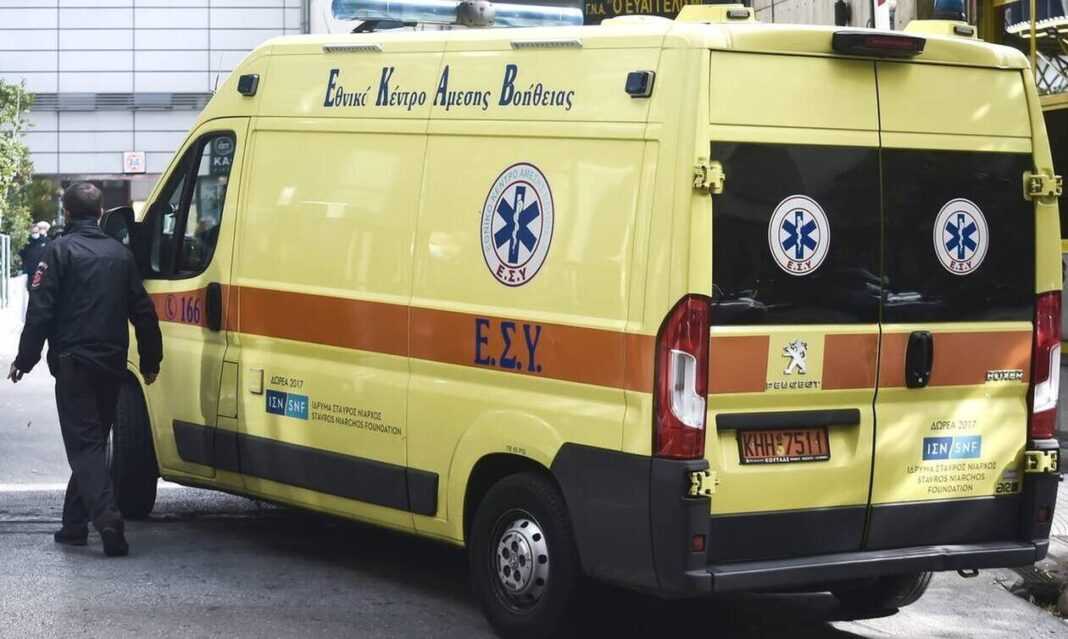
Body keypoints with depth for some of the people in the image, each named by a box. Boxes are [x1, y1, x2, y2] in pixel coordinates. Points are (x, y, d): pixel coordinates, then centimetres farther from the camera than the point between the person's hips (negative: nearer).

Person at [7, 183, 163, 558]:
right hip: (111, 365, 5)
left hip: (74, 363, -5)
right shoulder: (120, 254, 11)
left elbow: (40, 311, -10)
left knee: (83, 443, -7)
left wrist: (25, 360, -3)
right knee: (93, 442, 16)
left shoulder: (60, 251, -6)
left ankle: (106, 516, -25)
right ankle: (75, 523, 20)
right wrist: (150, 361, 22)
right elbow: (143, 312, 13)